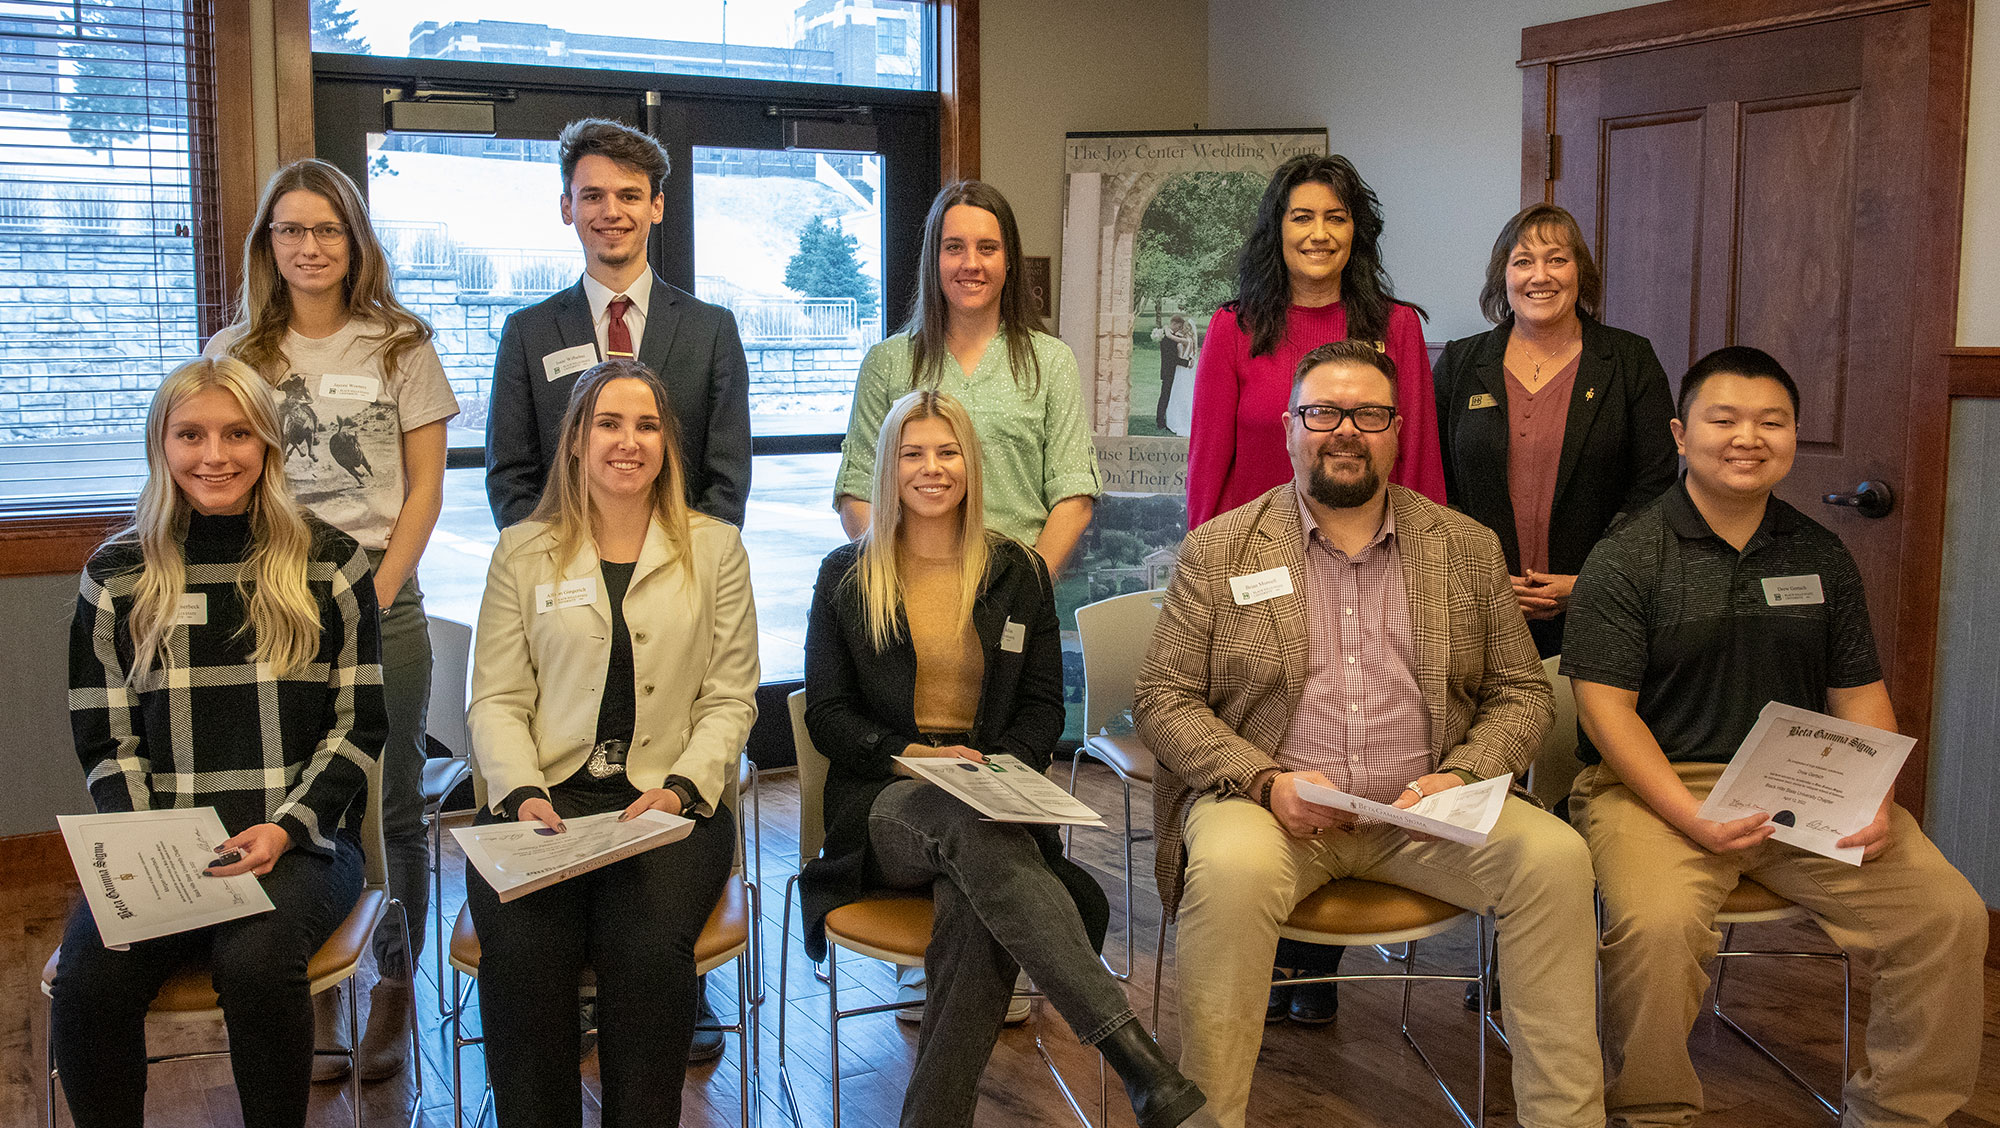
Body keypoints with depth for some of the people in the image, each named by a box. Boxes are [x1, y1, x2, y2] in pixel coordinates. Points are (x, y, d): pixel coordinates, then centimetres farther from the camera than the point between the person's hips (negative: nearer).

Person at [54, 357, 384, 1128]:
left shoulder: (329, 564, 6)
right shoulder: (115, 577, 9)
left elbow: (358, 725, 5)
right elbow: (106, 743, 8)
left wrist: (285, 827, -10)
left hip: (302, 839, -1)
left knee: (254, 961, -31)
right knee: (89, 978, -26)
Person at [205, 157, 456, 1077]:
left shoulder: (400, 346, 5)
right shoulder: (233, 354, 10)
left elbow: (425, 488, 3)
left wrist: (374, 600, -6)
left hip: (380, 598, -1)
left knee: (390, 810, 3)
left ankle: (394, 992, 17)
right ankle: (313, 997, 15)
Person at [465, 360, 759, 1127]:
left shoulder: (715, 550, 12)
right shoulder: (522, 551, 13)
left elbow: (730, 698, 7)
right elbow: (495, 699, 8)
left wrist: (681, 787, -9)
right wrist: (523, 793, -10)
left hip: (670, 799, 0)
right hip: (546, 796, 1)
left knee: (649, 949, -29)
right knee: (524, 953, -27)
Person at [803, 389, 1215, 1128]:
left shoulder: (1018, 573, 15)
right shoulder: (845, 576, 11)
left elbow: (1044, 706, 12)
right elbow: (827, 715, 7)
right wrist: (914, 754, -11)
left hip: (994, 800, 2)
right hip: (884, 808, -2)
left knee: (976, 902, -38)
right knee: (970, 825, -39)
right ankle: (1135, 1056, -50)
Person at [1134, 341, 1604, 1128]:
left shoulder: (1467, 548, 11)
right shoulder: (1219, 549, 4)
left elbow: (1523, 693, 12)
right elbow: (1162, 699, 1)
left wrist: (1462, 777, -8)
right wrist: (1266, 781, -15)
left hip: (1422, 808, 2)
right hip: (1268, 805, -2)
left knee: (1555, 856, -22)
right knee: (1234, 869, -34)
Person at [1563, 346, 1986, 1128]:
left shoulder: (1821, 556, 13)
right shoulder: (1625, 559, -3)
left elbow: (1859, 694, 14)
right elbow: (1605, 706, -9)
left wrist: (1876, 800, -5)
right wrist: (1690, 816, -21)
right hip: (1659, 784, -4)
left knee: (1950, 914, -12)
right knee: (1656, 925, -32)